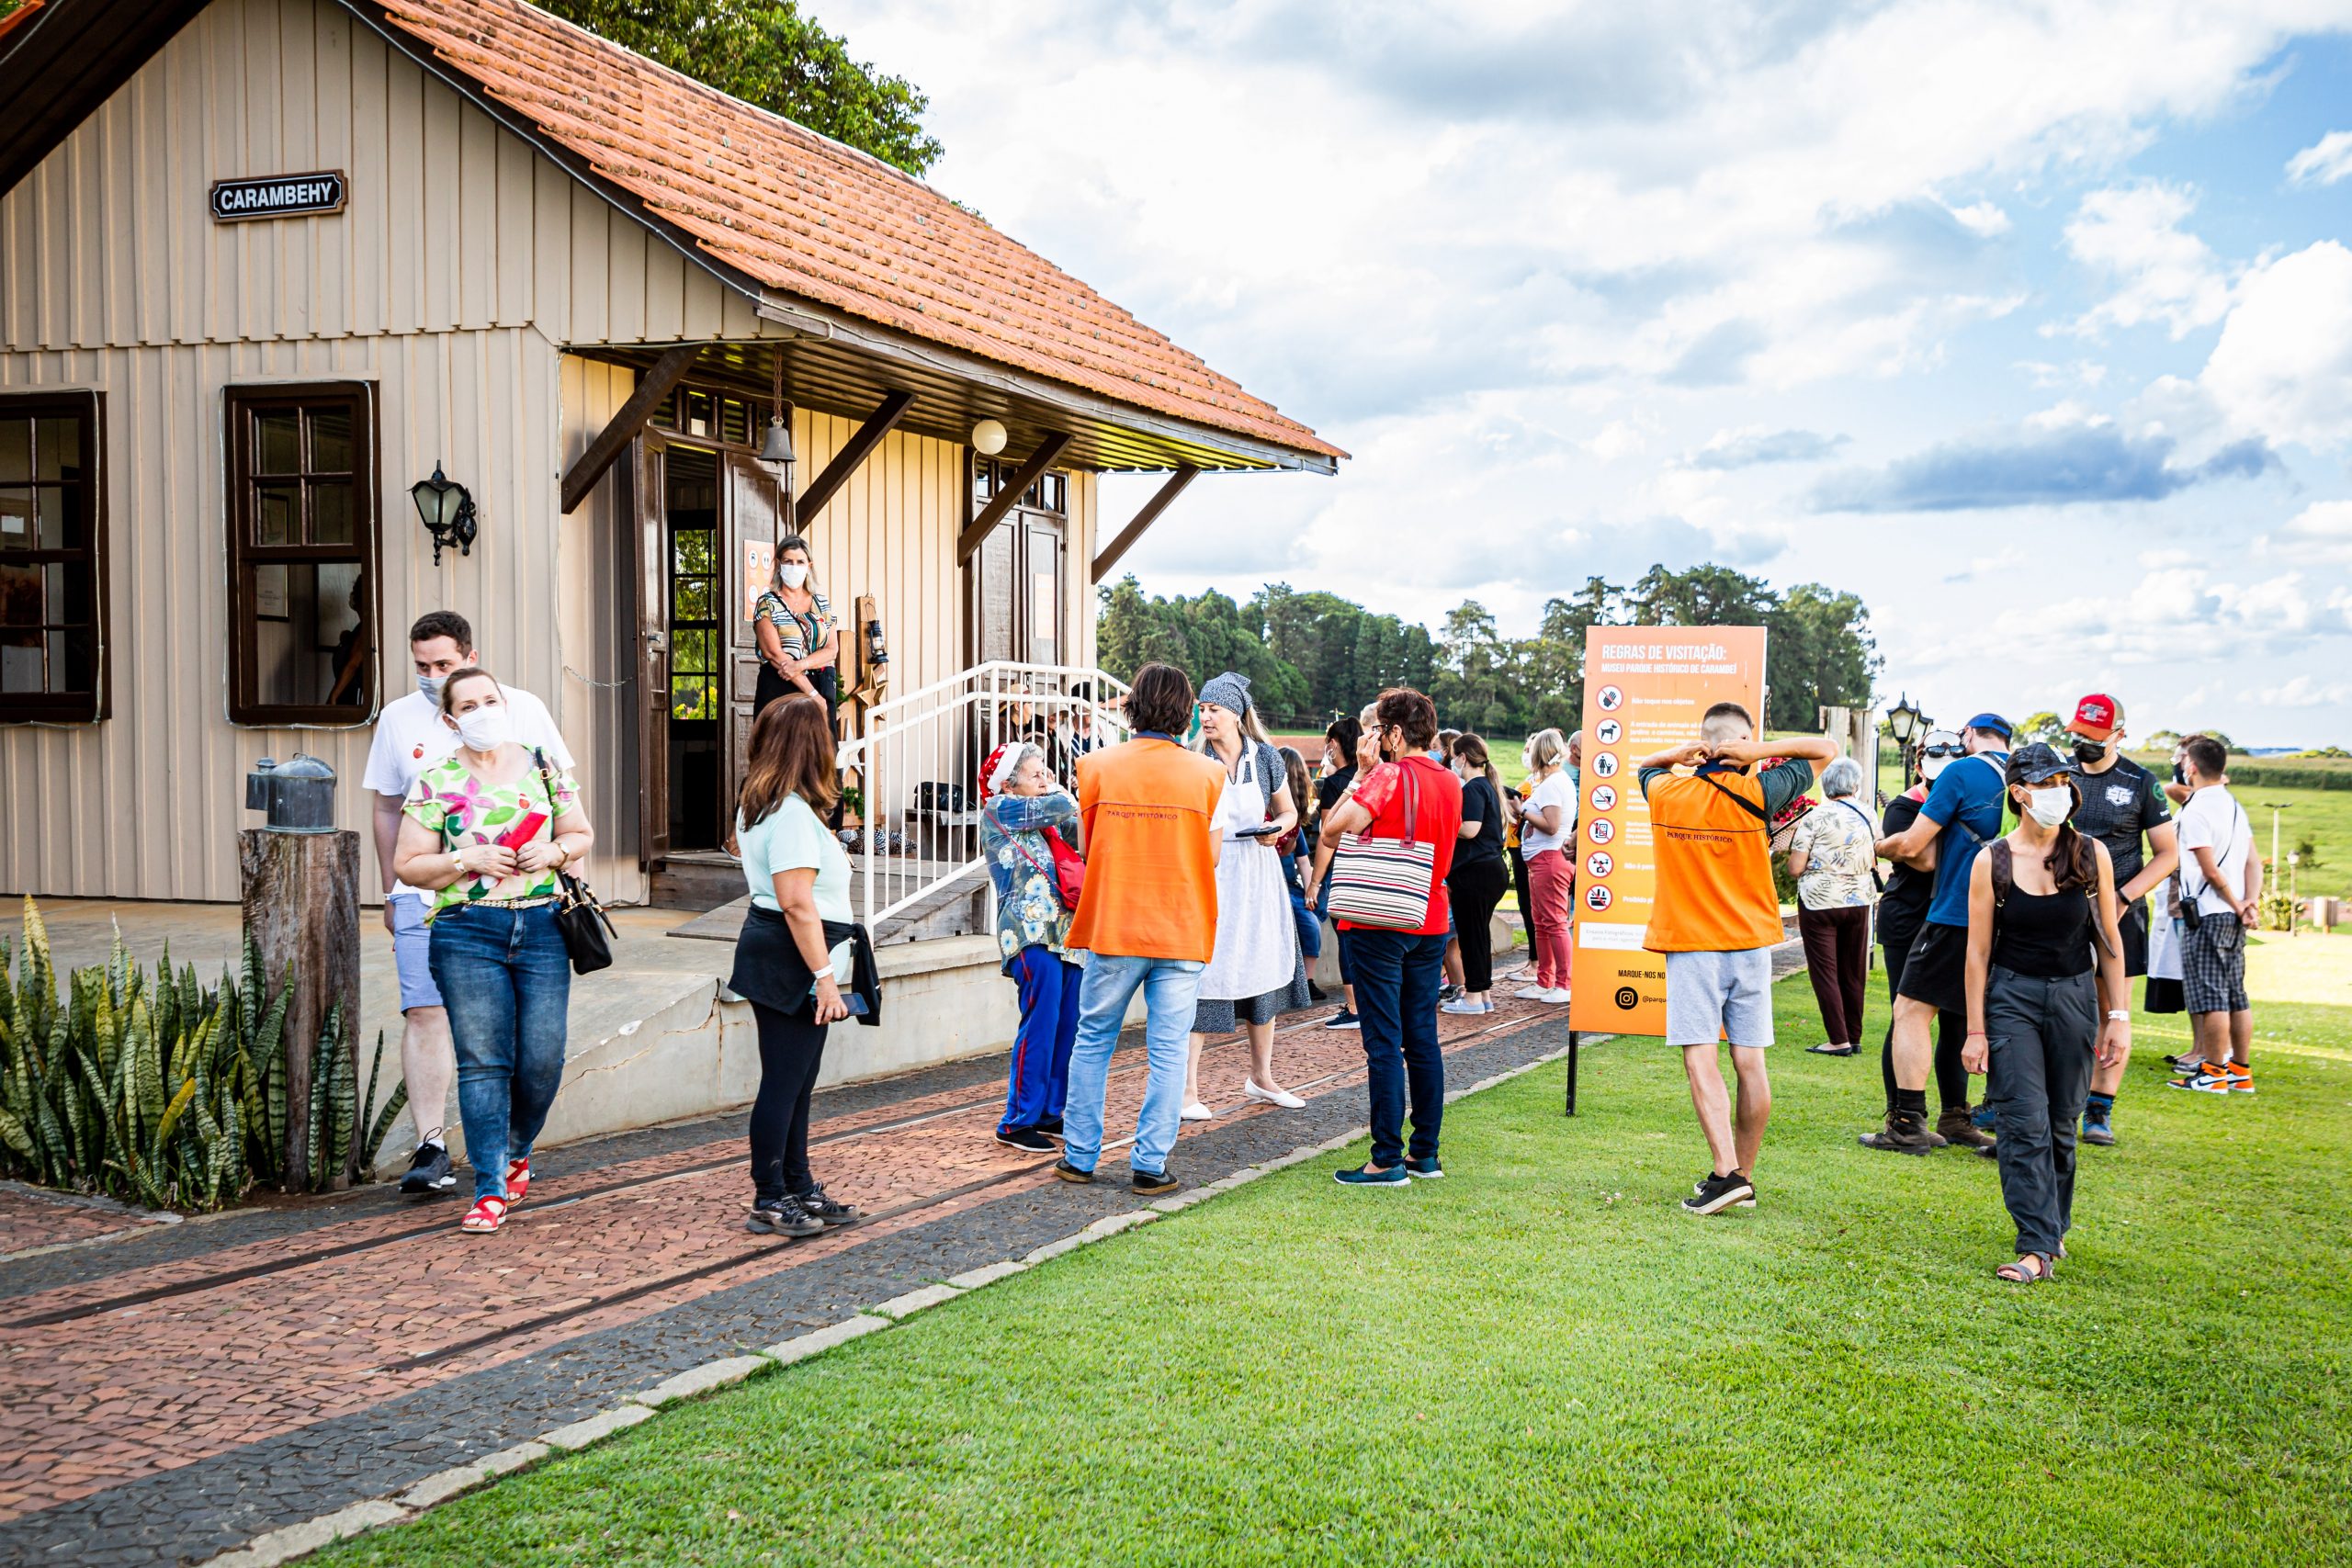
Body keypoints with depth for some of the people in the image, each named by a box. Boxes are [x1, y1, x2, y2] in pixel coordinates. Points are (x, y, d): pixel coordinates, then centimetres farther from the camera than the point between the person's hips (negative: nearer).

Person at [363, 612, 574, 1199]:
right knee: (424, 1013, -11)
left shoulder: (522, 709, 2)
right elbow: (388, 809, 14)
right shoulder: (398, 718, 7)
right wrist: (390, 892, 13)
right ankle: (432, 1150, -11)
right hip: (426, 892, 1)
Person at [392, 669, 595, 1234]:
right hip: (467, 933, -2)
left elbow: (581, 834, 17)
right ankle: (490, 1190, 2)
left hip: (542, 928, 2)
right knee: (483, 1061, -5)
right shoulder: (435, 783, 2)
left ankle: (515, 1151, 29)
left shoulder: (543, 767, 9)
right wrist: (466, 860, -12)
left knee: (543, 1060, 0)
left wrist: (555, 851, -4)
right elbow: (407, 865, 3)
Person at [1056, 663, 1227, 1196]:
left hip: (1111, 928, 1)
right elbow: (1212, 857, 0)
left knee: (1093, 1041, 13)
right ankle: (1150, 1164, 6)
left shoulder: (1096, 766, -1)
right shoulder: (1207, 774, -3)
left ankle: (1080, 1156, 19)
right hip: (1181, 932, -1)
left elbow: (1086, 847, 7)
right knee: (1167, 1049, 5)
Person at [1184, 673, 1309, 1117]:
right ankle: (1187, 1087, -2)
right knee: (1202, 976, -7)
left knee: (1264, 971, 11)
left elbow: (1289, 811, 13)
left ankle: (1260, 1078, 26)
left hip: (1257, 874, 4)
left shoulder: (1264, 757, 2)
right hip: (1209, 876, -4)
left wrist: (1278, 828, -7)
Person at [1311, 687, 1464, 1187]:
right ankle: (1425, 1154, 16)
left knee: (1384, 1042, -4)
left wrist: (1356, 782, -5)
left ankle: (1387, 1160, -2)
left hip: (1381, 925, -7)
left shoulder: (1388, 777, -14)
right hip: (1431, 922, 7)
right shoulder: (1451, 782, 8)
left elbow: (1334, 829, -21)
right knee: (1423, 1039, 12)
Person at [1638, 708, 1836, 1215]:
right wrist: (1760, 752, -5)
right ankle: (1743, 1177, 15)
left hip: (1689, 944, -1)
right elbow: (1827, 748, 3)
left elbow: (1642, 765, 23)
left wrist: (1679, 754, 3)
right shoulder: (1756, 793, -6)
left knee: (1700, 1059, -6)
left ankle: (1726, 1172, -18)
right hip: (1750, 944, 1)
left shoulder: (1666, 793, -1)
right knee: (1750, 1063, 7)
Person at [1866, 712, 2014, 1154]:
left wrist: (1879, 847, 13)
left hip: (1957, 915, -6)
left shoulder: (1962, 773, -7)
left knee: (1912, 1010, 1)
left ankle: (1908, 1126, -3)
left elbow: (1911, 846, -8)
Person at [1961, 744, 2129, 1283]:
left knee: (2062, 1123, 9)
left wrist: (2118, 1016, 2)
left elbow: (2109, 942, 6)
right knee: (2024, 1124, -8)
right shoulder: (1992, 863, -5)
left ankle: (2054, 1227, 27)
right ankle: (2037, 1246, -8)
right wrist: (1975, 1031, -4)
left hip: (2075, 997, 2)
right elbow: (1978, 952, -2)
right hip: (2012, 997, -2)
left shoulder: (2091, 856, 0)